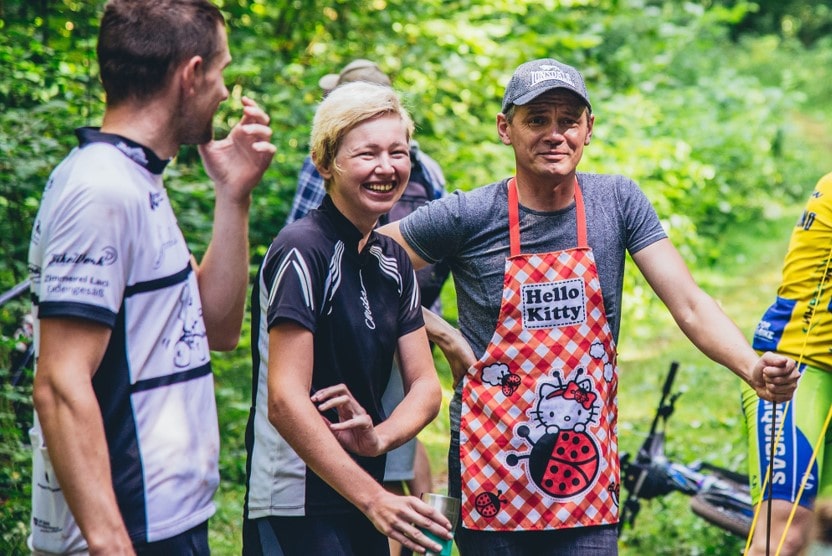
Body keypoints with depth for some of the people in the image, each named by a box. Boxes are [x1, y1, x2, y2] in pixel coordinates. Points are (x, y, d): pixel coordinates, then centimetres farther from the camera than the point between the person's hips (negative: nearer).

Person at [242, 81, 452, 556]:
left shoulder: (394, 262, 11)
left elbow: (425, 384, 10)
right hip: (296, 512, -8)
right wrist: (374, 498, -24)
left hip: (362, 503, 8)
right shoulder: (301, 252, -13)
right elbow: (285, 402, -20)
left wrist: (380, 438, -12)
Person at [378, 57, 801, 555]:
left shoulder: (618, 202, -2)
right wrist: (444, 336, -6)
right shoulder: (469, 216, -7)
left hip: (587, 462, 2)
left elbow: (689, 304, -8)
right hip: (492, 467, -1)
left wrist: (754, 369, -24)